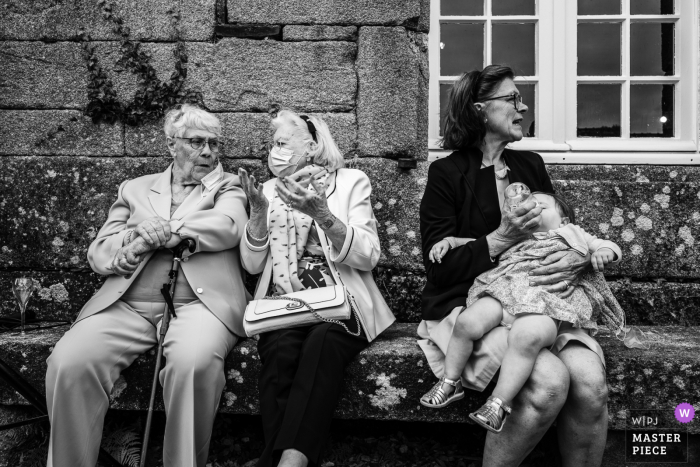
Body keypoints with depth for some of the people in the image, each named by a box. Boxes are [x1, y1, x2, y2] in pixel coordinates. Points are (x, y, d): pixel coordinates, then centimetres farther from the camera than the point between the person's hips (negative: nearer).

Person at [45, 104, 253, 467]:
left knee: (194, 361, -36)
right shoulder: (134, 189, 25)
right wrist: (136, 236, -7)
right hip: (129, 304, 3)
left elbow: (227, 227, -4)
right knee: (68, 362, -26)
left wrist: (155, 234, -5)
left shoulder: (228, 186, 18)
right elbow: (98, 253, 16)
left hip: (198, 302, -2)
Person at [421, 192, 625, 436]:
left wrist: (604, 252, 4)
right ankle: (450, 383, -7)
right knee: (467, 321, -26)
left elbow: (611, 246, 28)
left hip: (549, 300, -3)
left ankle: (499, 403, -30)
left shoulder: (574, 234, 34)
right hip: (507, 290, 3)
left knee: (526, 336, -37)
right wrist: (449, 240, 20)